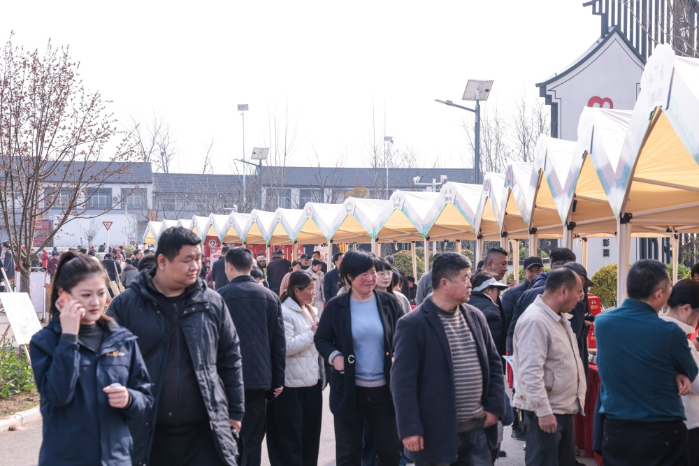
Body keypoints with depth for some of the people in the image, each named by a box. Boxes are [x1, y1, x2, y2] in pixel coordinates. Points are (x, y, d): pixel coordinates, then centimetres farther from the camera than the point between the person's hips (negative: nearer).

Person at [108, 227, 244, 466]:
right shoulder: (126, 304, -2)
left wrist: (234, 412, 10)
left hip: (205, 431, 1)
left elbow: (230, 358, 11)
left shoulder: (213, 303, 5)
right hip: (148, 434, -1)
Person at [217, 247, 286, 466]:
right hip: (259, 376, 2)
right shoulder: (271, 297, 3)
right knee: (253, 440, 7)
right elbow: (279, 341, 3)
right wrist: (278, 380, 8)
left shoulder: (220, 296, -6)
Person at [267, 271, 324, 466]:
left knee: (311, 434, 14)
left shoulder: (311, 311, 12)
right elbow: (285, 347, -22)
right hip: (292, 385, -8)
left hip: (312, 381, 8)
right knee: (290, 437, 2)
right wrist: (312, 333, -16)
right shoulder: (284, 312, -13)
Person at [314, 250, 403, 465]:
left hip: (385, 388, 1)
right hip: (349, 390, -1)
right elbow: (321, 339, 6)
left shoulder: (389, 302, 0)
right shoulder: (335, 306, -3)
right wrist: (333, 356, -13)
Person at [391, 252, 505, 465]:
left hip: (477, 428, 6)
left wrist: (495, 406, 4)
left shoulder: (475, 317, 8)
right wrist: (410, 428, -19)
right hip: (436, 432, -6)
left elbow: (494, 364, 14)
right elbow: (403, 381, -15)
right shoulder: (413, 324, -12)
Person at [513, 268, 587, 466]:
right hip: (545, 412, -10)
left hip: (565, 408, 10)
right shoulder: (535, 321, -20)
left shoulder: (559, 318, 13)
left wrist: (575, 399, 20)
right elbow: (530, 372, -25)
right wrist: (543, 411, -26)